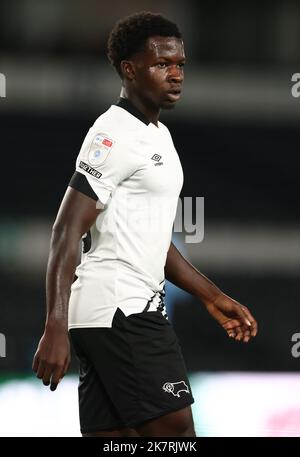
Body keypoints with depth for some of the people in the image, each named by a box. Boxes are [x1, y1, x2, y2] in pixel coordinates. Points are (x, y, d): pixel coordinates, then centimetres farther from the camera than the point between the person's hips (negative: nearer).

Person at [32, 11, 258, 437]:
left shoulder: (158, 134, 20)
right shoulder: (114, 134, -11)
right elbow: (66, 233, -17)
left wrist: (212, 297, 27)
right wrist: (55, 329, -25)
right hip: (122, 309, -10)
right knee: (174, 429, -10)